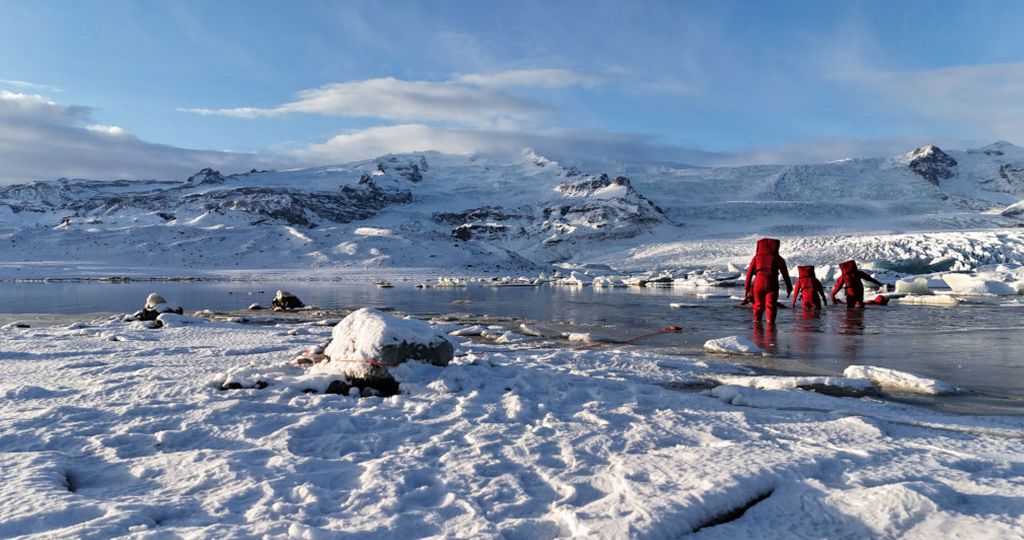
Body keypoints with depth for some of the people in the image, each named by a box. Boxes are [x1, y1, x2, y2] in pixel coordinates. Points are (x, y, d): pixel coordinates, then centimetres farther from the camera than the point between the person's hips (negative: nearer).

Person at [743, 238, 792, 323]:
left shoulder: (756, 258, 14)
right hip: (772, 284, -1)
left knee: (758, 305, 15)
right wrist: (789, 287, 20)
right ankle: (770, 321, -10)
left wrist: (746, 288, 8)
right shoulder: (778, 259, 12)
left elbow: (749, 273, 8)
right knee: (771, 305, -1)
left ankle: (756, 321, 18)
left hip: (758, 284, 2)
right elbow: (785, 274, 13)